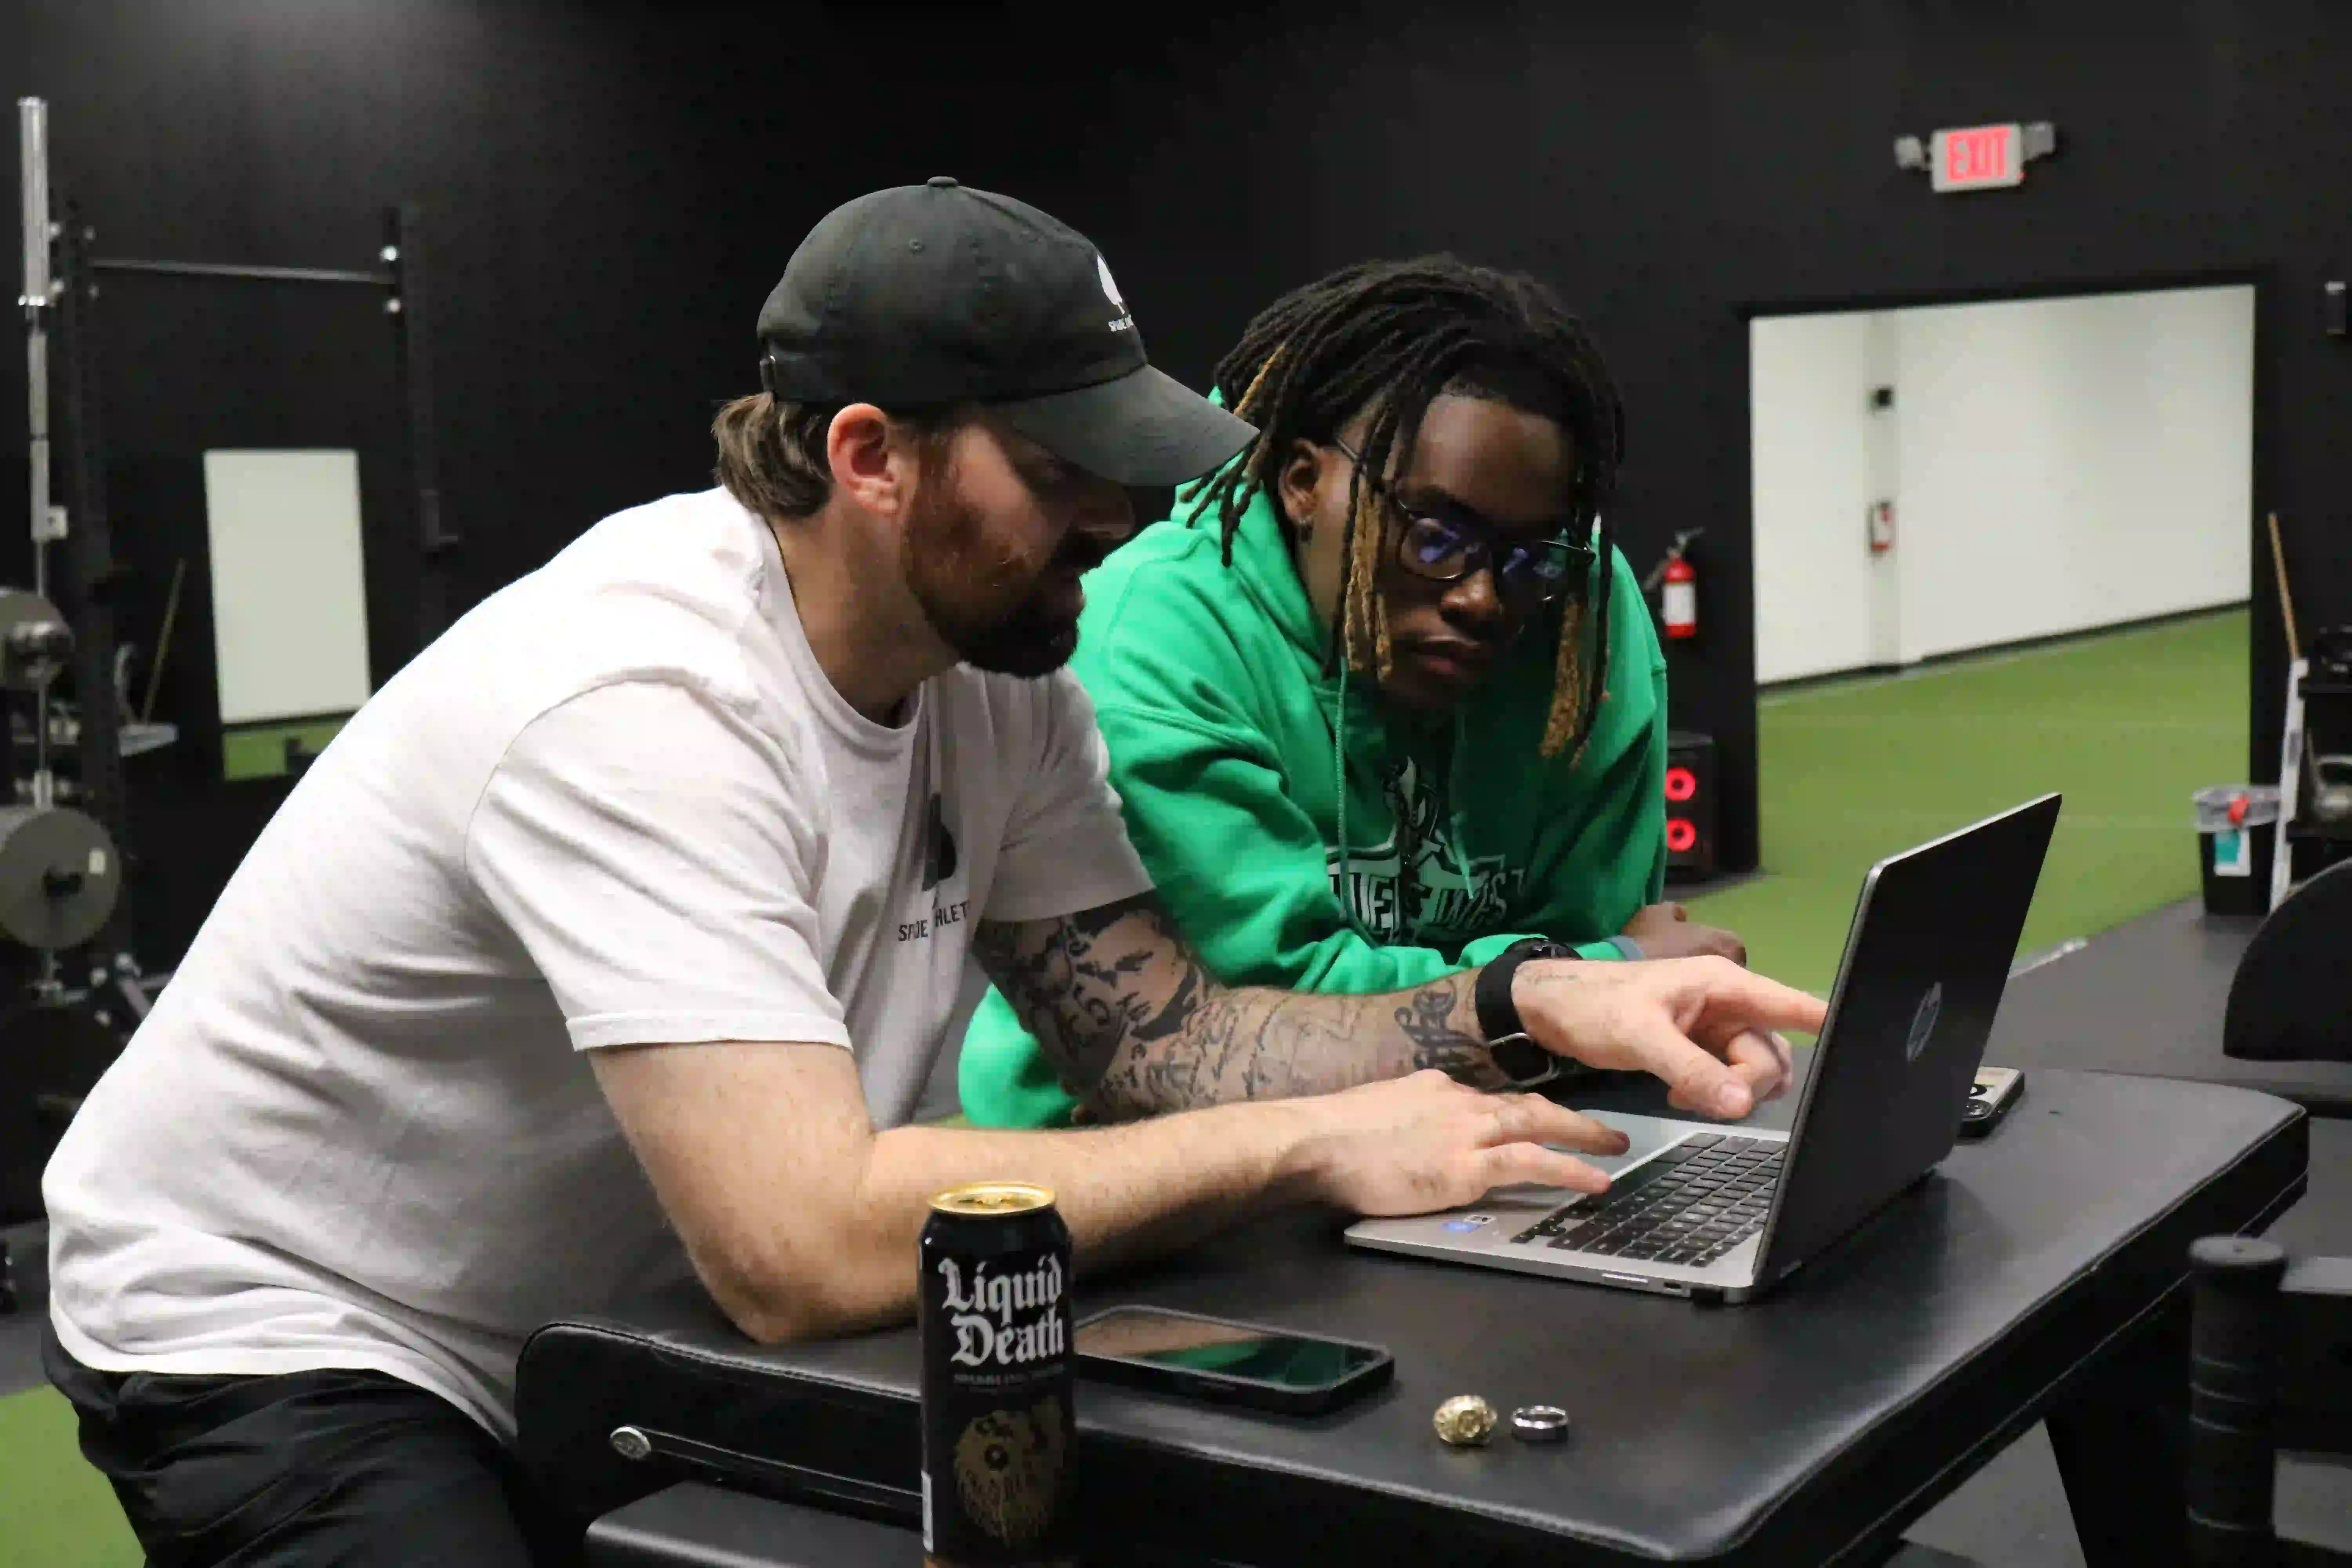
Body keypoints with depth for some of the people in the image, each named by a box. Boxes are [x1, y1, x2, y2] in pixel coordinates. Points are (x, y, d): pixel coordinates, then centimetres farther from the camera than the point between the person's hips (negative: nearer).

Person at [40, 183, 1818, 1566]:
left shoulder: (998, 671, -7)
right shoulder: (639, 702, -32)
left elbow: (1156, 1027, -4)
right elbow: (803, 1246, -39)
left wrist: (1529, 1010, -17)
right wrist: (1311, 1144, -32)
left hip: (606, 1325, 7)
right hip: (285, 1349, -7)